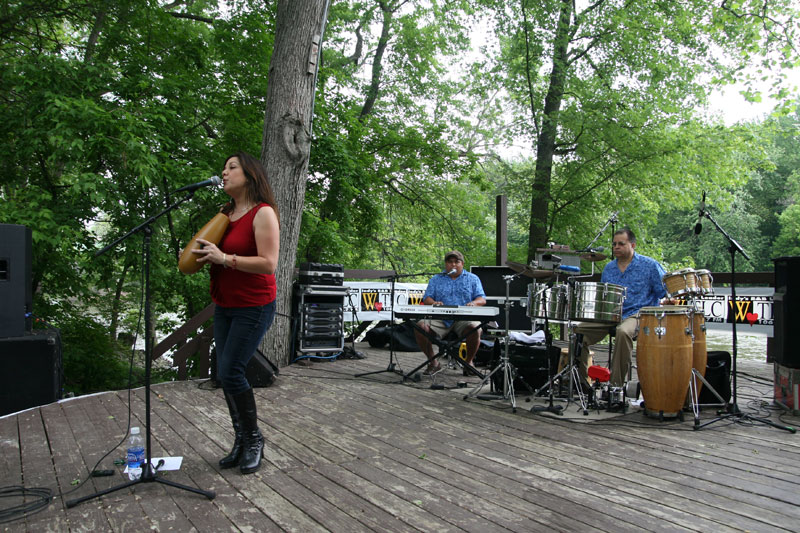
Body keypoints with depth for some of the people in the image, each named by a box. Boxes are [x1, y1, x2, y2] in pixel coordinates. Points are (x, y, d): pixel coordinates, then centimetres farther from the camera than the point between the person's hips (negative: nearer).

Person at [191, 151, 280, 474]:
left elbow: (268, 264, -20)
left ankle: (254, 439, 10)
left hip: (253, 307, -8)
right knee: (225, 373, 8)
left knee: (230, 372, -10)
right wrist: (204, 255, 3)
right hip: (224, 306, 8)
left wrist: (225, 258, -24)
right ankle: (241, 441, 22)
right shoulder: (225, 214, 12)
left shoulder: (262, 213, -12)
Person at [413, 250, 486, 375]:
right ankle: (433, 362, -7)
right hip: (440, 319, 2)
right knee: (420, 327, -26)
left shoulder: (472, 279, 16)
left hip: (463, 319, -1)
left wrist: (474, 303, -18)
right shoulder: (436, 279, 20)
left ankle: (469, 362, -10)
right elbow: (426, 298, 9)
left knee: (475, 328, -35)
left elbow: (482, 299, 7)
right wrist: (433, 303, -16)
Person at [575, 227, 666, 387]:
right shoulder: (609, 268, 17)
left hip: (637, 315, -5)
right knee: (580, 330, -15)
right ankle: (580, 378, -3)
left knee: (623, 332, -39)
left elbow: (666, 293, 0)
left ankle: (616, 382, -29)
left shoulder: (649, 265, 1)